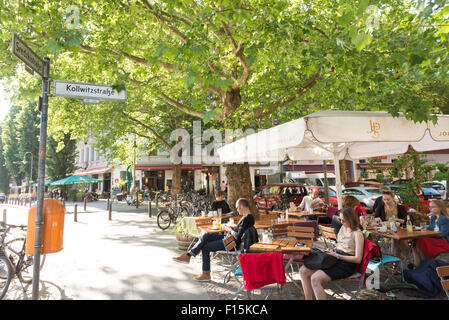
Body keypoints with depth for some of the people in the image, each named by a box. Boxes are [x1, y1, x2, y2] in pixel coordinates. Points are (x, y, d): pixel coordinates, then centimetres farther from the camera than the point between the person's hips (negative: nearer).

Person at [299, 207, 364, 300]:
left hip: (346, 265, -8)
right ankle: (308, 299, -2)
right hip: (335, 259, 8)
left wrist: (337, 256, -18)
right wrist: (331, 251, 5)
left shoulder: (357, 234, -10)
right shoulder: (343, 228, 13)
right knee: (303, 271, -10)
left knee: (315, 278, -28)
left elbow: (358, 259, -15)